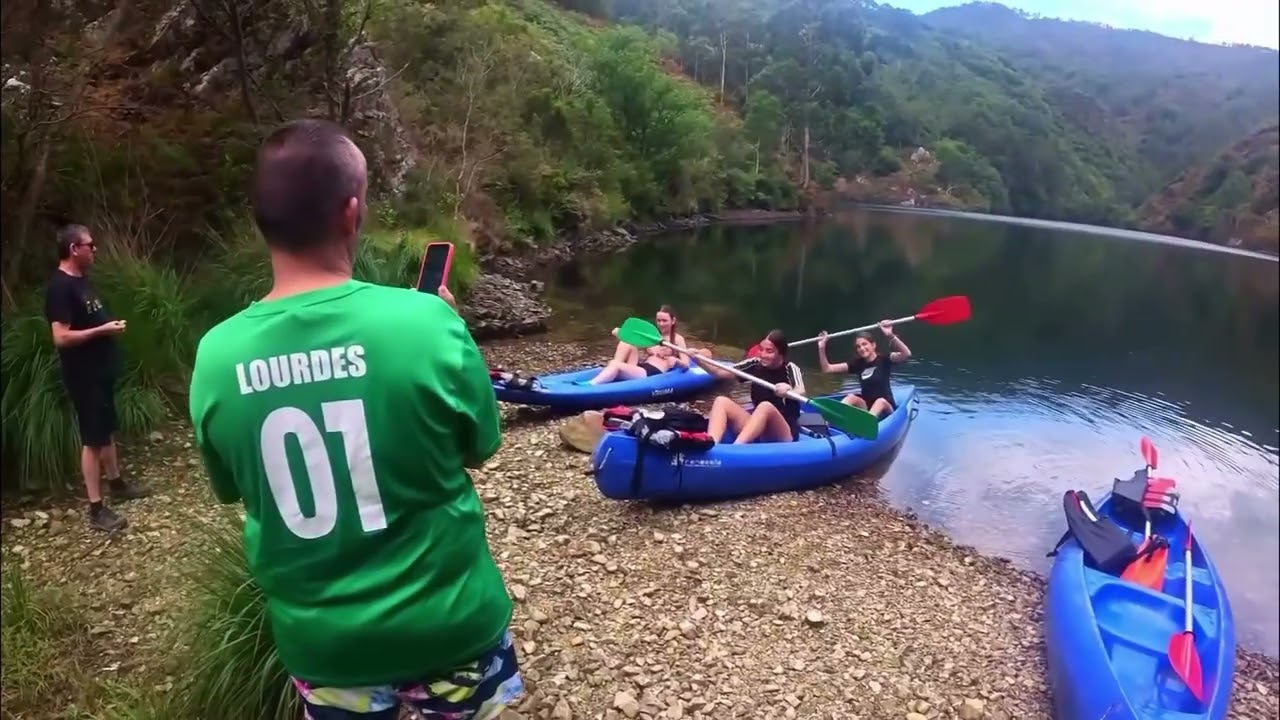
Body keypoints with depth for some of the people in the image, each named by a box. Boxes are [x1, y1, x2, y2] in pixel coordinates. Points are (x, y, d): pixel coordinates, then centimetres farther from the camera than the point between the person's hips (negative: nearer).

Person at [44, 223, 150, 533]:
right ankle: (96, 509, 5)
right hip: (83, 375, -9)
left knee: (108, 430, 21)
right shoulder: (59, 288, -20)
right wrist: (102, 330, -19)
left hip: (100, 370, 10)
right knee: (92, 439, -3)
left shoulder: (81, 280, 10)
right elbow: (61, 337, -25)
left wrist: (110, 326, 8)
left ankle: (116, 484, 37)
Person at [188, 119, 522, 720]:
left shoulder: (216, 355, -13)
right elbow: (479, 448, -6)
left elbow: (232, 491, 4)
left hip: (319, 637, 2)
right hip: (446, 621, -2)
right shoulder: (426, 321, -23)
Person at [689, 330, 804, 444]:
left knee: (766, 407, -35)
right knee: (721, 401, -13)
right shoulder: (755, 364, 7)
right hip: (754, 434, 5)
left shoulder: (790, 368, -5)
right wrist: (698, 359, -14)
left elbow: (801, 393, -26)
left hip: (784, 434, -5)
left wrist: (788, 391, -49)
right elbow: (720, 372, 2)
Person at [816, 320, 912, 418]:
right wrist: (821, 348, -13)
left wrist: (891, 336, -40)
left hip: (885, 409, -4)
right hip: (865, 407, 4)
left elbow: (906, 354, -26)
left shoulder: (884, 360, -5)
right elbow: (827, 368, 2)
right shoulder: (857, 364, 5)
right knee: (851, 397, -23)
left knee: (881, 401, -34)